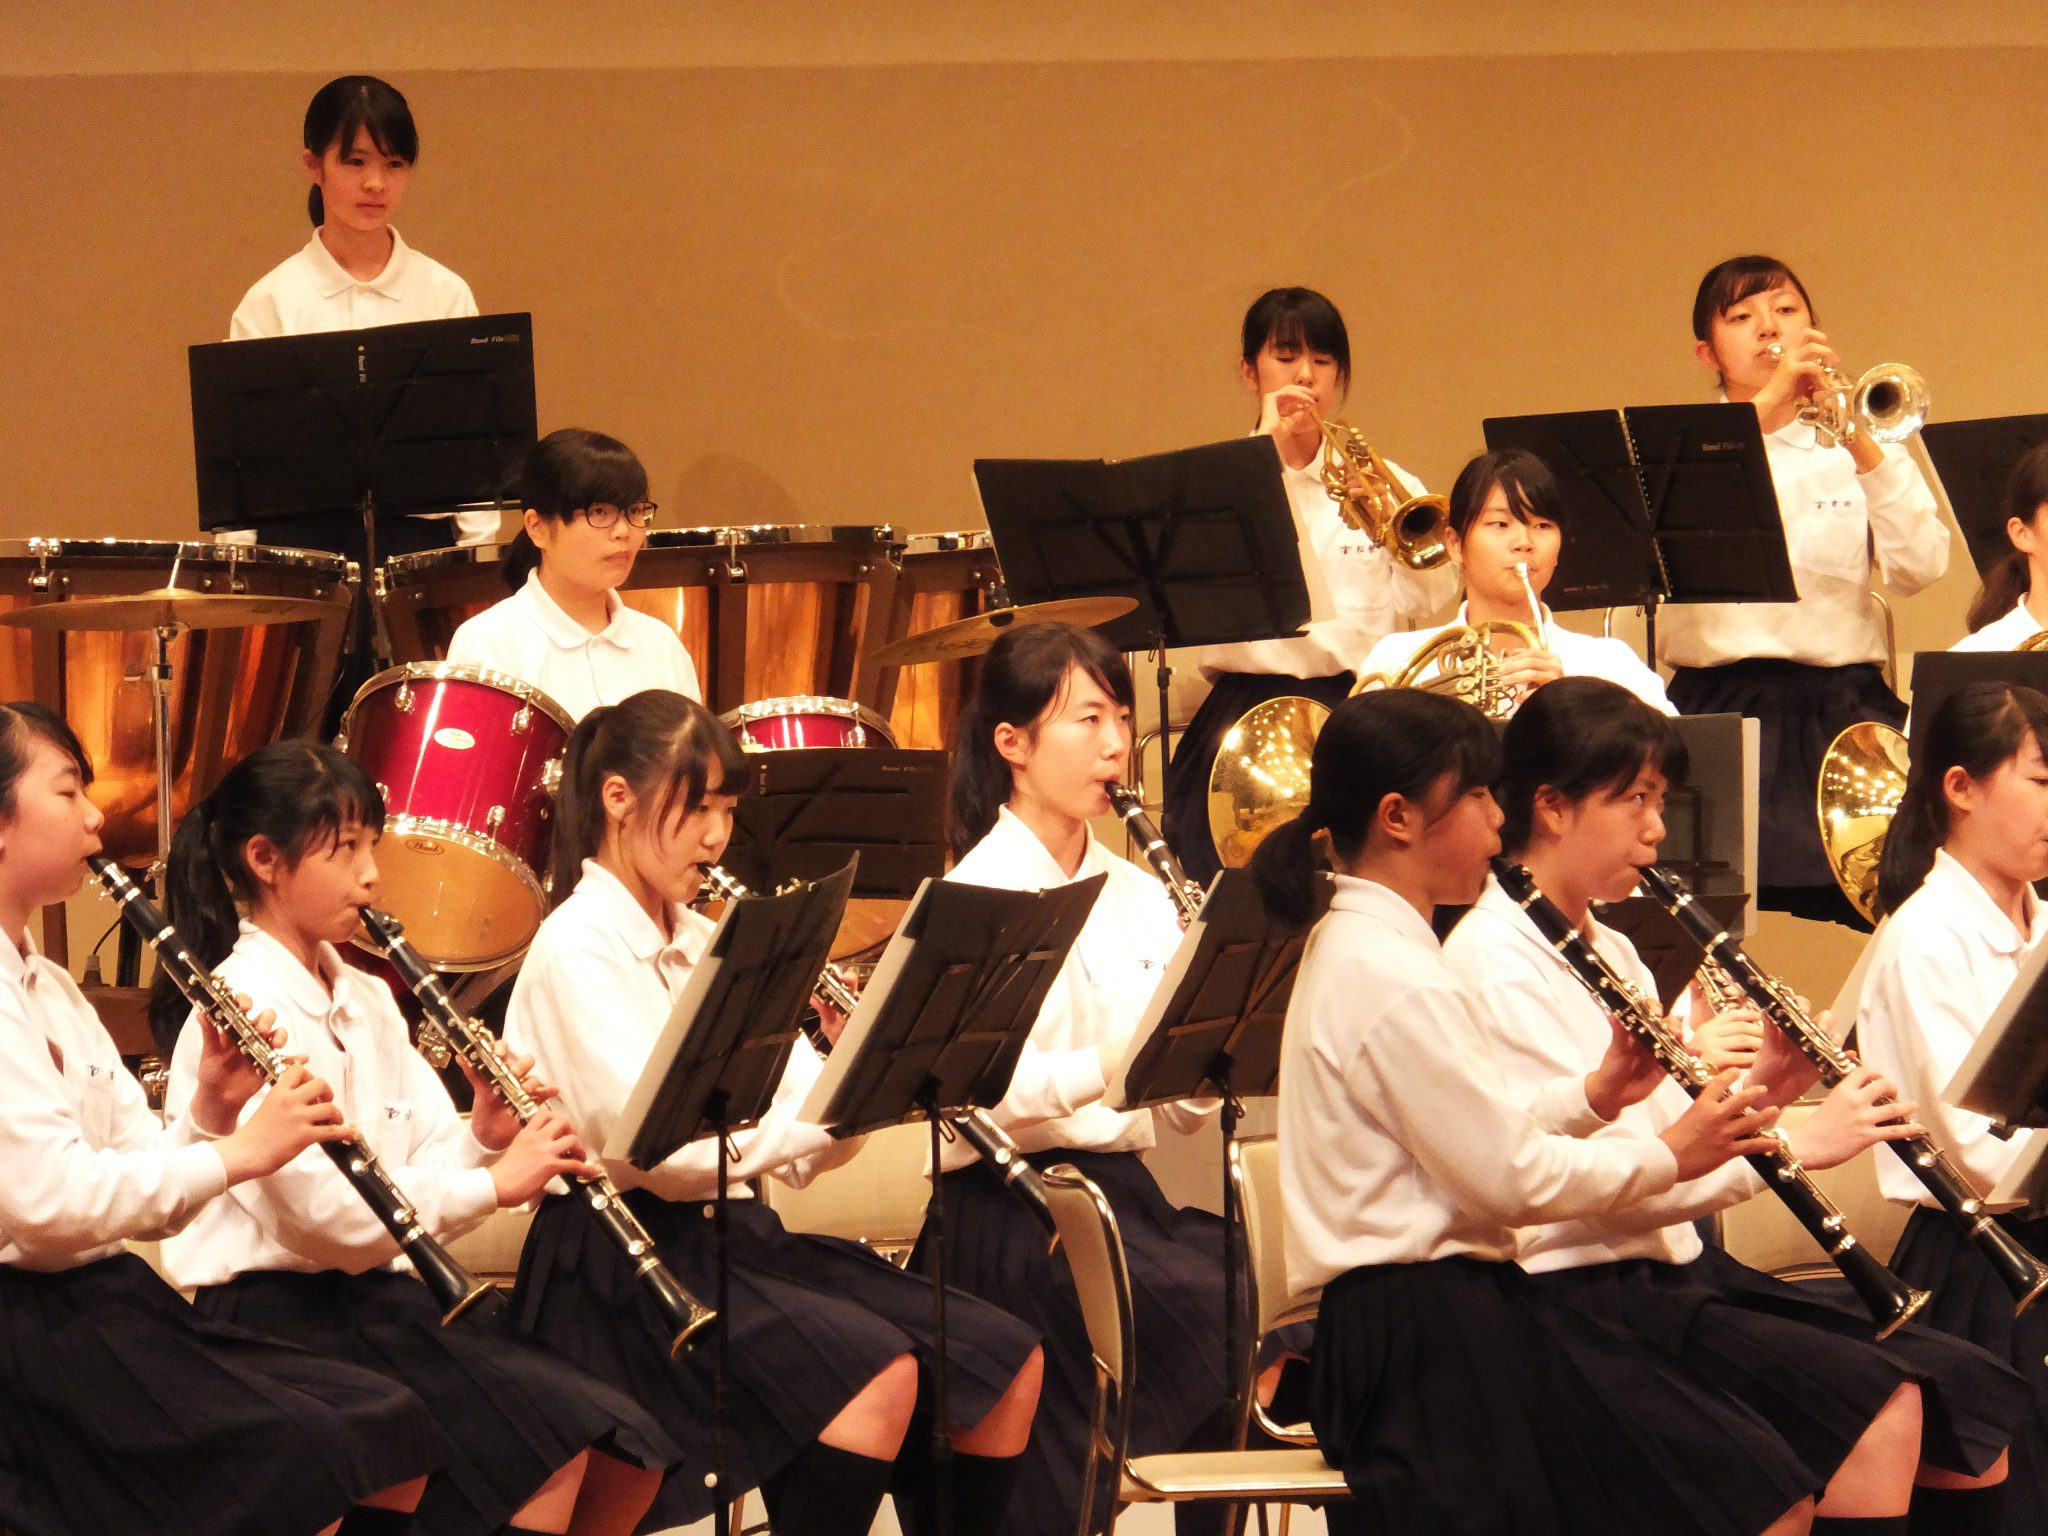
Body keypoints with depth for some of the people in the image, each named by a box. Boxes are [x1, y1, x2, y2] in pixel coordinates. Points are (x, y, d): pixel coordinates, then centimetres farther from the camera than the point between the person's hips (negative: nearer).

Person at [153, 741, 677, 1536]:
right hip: (278, 1310, -8)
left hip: (372, 1290, 8)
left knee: (626, 1451, -7)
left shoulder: (365, 1000, 14)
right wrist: (493, 1183, -21)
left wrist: (485, 1140, -8)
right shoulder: (249, 1003, -14)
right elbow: (321, 1208, -24)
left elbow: (418, 1167, 13)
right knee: (547, 1447, -24)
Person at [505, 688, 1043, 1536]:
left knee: (1004, 1360, -6)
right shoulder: (578, 947, -9)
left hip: (734, 1238, 8)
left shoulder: (708, 945, 16)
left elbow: (802, 1152, 10)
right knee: (877, 1369, -30)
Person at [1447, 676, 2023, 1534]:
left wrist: (1756, 1090, -1)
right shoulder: (1493, 963, -11)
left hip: (1675, 1269, 9)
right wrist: (1795, 1144, -21)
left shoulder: (1610, 954, 18)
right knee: (1875, 1404, -25)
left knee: (1969, 1393, -6)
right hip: (1580, 1294, -9)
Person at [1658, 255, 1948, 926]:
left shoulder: (1853, 447, 13)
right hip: (1724, 710, -1)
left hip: (1848, 712, 1)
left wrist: (1862, 446, -13)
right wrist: (1766, 406, -18)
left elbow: (1918, 567, -2)